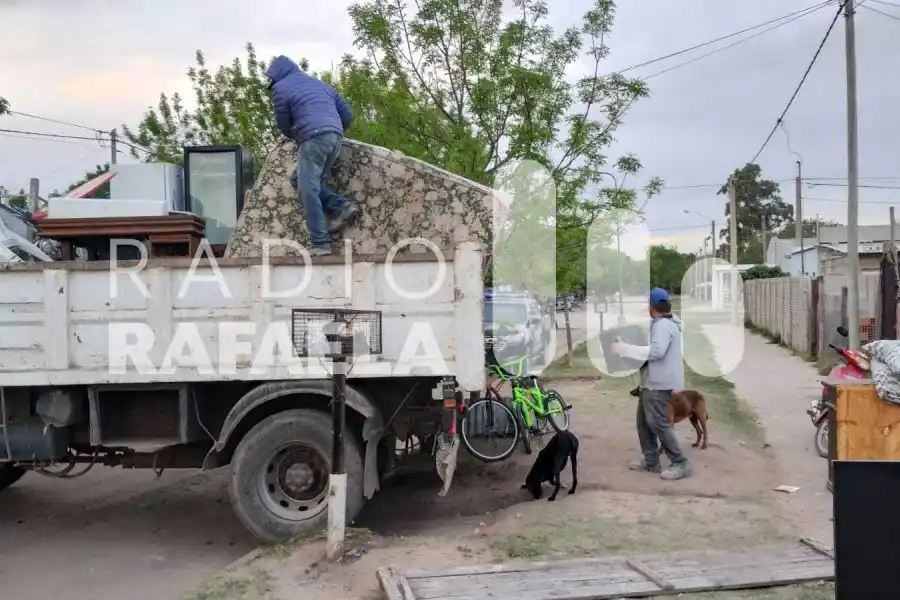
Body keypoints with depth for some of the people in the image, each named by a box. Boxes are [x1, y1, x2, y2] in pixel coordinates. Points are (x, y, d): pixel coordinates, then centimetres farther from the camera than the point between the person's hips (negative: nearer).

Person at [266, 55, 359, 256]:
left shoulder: (281, 88, 10)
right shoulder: (320, 84, 29)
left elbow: (284, 125, 14)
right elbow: (347, 114, 25)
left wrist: (297, 136, 35)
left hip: (313, 138, -7)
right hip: (335, 137, 7)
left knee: (307, 190, -5)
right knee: (299, 179, 19)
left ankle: (320, 244, -12)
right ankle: (342, 207, 3)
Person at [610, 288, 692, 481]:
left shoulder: (663, 325, -18)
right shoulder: (662, 324, 16)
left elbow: (656, 351, -29)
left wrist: (625, 349, -27)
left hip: (659, 384, -11)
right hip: (652, 381, 11)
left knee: (658, 423, -8)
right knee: (644, 421, 14)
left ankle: (681, 464, -1)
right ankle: (651, 461, 22)